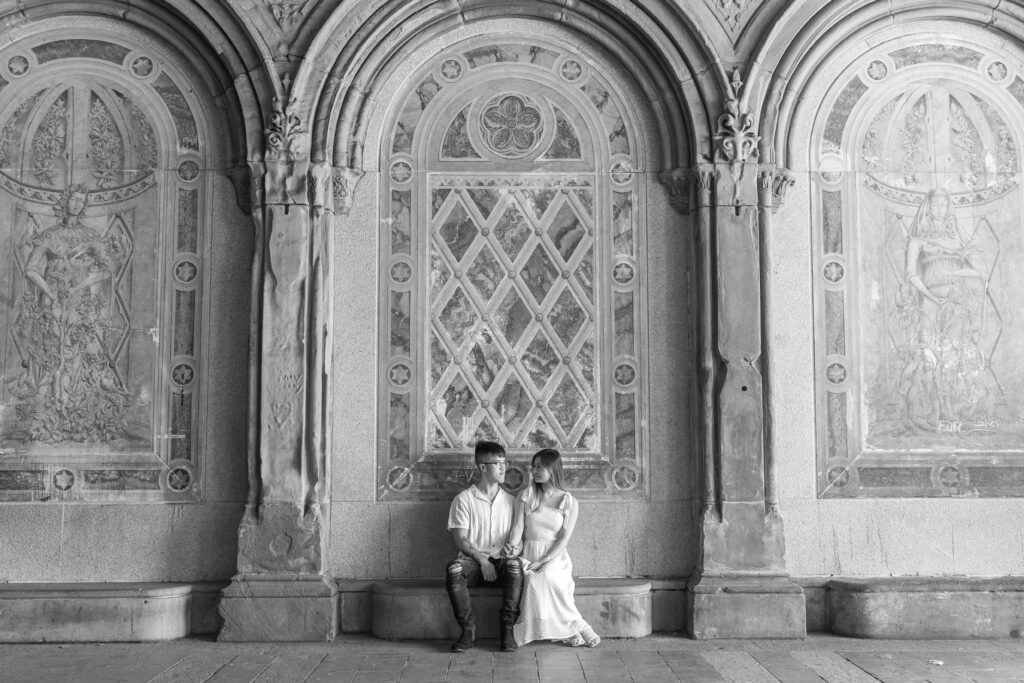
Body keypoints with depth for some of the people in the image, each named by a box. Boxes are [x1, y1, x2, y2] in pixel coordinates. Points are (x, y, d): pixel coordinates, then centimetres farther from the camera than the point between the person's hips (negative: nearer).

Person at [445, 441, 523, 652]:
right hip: (473, 560, -1)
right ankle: (468, 629, -22)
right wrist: (482, 560, -16)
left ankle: (507, 629, -26)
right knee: (454, 568, -35)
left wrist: (505, 552, -10)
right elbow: (461, 540, -3)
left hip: (500, 562, 2)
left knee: (514, 564, -34)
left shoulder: (510, 500, 14)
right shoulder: (464, 499, 4)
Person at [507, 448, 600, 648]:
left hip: (555, 557, -1)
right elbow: (518, 526, 0)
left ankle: (567, 630, -22)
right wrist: (513, 545, -21)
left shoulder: (569, 502, 2)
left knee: (548, 576, -35)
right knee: (534, 581, -31)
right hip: (529, 555, 2)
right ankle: (577, 626, -23)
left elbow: (564, 539, -5)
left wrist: (543, 562, -17)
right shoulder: (526, 495, 7)